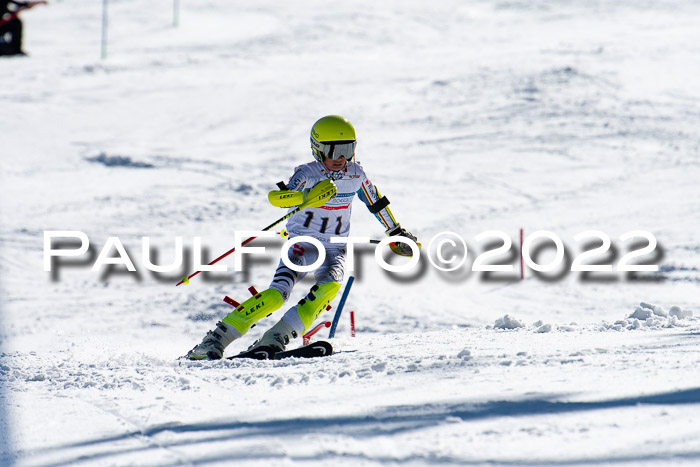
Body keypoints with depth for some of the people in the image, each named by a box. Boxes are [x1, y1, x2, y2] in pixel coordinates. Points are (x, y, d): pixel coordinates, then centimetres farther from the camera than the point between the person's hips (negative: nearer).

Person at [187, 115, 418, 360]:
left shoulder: (356, 175, 0)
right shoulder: (308, 173, -12)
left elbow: (376, 203, 20)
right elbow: (275, 198, -30)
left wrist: (396, 233, 28)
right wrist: (307, 195, -48)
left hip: (334, 250, 3)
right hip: (301, 245, -3)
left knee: (330, 286, -30)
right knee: (277, 294, -23)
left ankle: (275, 338, -31)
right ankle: (217, 338, -18)